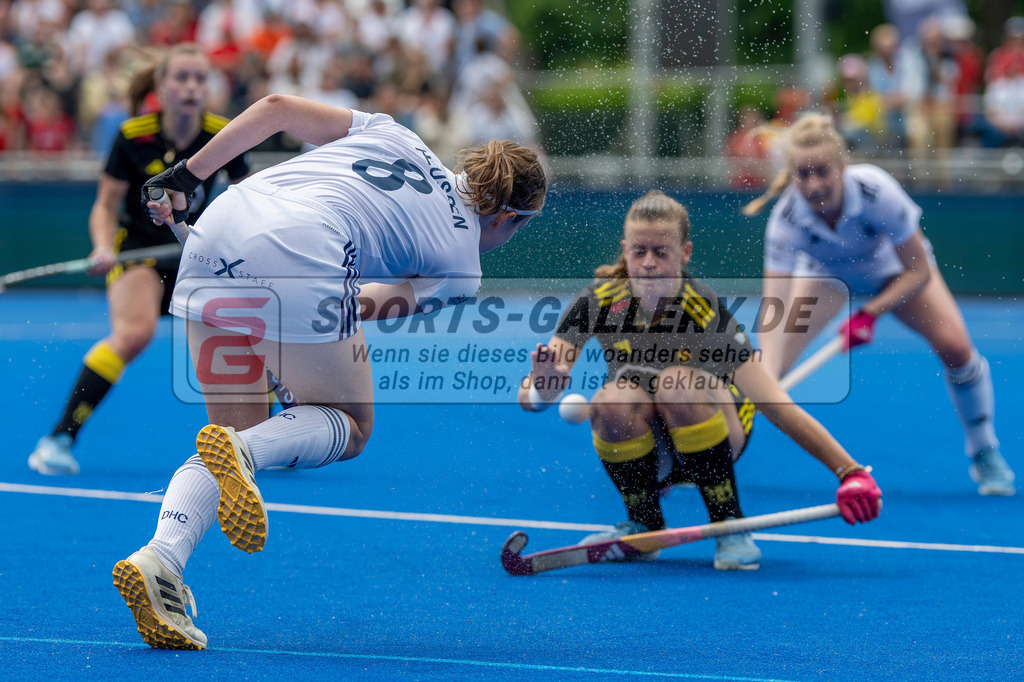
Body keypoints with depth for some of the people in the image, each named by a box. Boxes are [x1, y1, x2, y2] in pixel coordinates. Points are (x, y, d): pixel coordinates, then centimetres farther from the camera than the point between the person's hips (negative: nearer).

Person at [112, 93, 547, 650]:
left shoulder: (394, 135, 30)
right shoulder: (461, 269, 17)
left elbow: (274, 108, 24)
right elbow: (367, 308, 16)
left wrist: (185, 177, 27)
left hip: (218, 225, 6)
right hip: (301, 251, -6)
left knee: (242, 435, 14)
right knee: (350, 426, 16)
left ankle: (160, 558, -11)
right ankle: (243, 452, -16)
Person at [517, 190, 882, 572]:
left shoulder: (704, 311, -26)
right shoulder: (600, 301, -17)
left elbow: (775, 405, -33)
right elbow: (529, 397, -19)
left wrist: (851, 473, -43)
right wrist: (542, 389, -45)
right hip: (636, 451, 2)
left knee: (678, 383, -33)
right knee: (612, 401, -31)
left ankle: (729, 526, -19)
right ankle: (644, 527, -6)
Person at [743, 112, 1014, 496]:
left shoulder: (876, 191, -40)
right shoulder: (785, 220, -37)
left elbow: (919, 271, -27)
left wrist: (870, 314, -34)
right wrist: (764, 379, -55)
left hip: (891, 266, -1)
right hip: (824, 274, 1)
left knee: (954, 345, -20)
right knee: (768, 368, -15)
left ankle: (984, 455, 2)